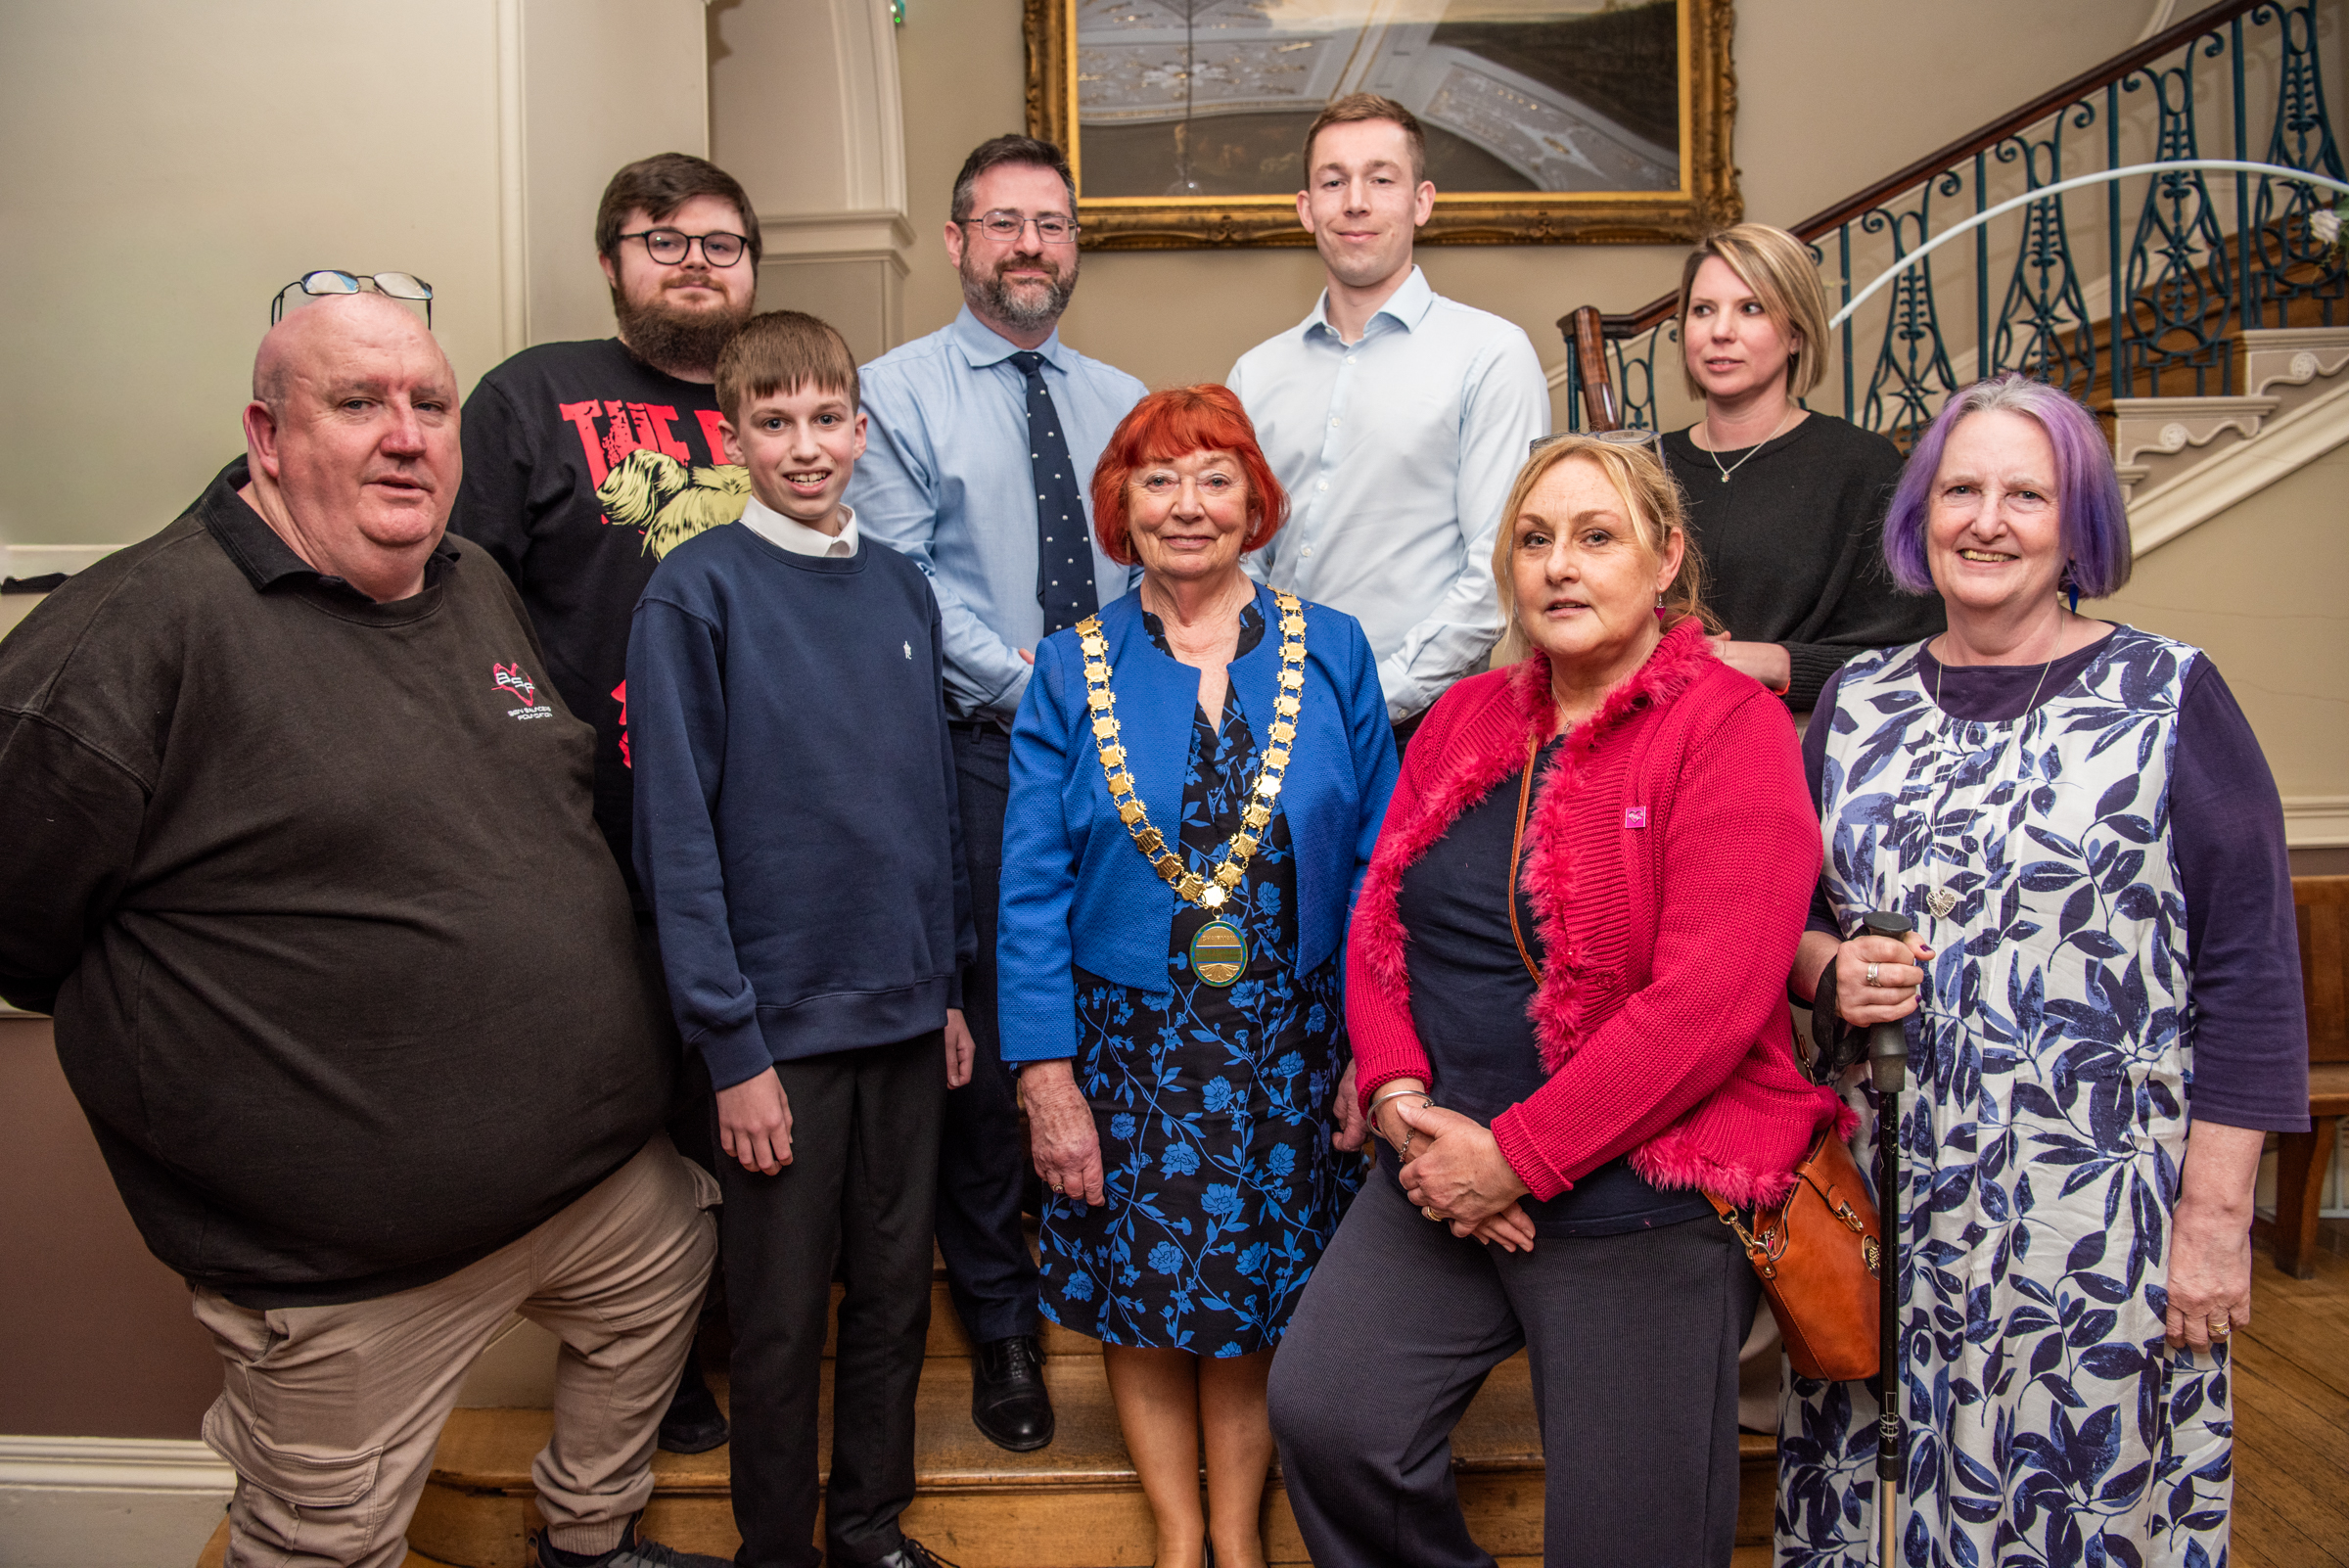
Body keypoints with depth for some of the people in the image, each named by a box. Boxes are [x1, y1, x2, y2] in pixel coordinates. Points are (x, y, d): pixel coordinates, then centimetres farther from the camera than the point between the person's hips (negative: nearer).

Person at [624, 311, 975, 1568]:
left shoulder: (902, 589, 6)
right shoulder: (697, 591, -9)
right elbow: (676, 835, -12)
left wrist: (948, 983, 10)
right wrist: (731, 1044, -13)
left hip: (905, 1006, 5)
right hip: (782, 1017, -5)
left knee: (895, 1291, 17)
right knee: (783, 1314, 10)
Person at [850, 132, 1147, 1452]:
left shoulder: (1124, 402, 17)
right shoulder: (902, 391, 3)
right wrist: (1026, 676, -14)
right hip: (978, 750, -3)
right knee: (983, 1036, 2)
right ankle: (1001, 1324, 19)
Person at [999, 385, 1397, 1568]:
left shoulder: (1331, 652, 1)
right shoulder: (1071, 671, -1)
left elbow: (1376, 860, 0)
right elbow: (1033, 889, -3)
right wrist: (1046, 1074, -8)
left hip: (1288, 1046, 0)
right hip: (1128, 1044, 0)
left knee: (1258, 1300, 11)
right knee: (1142, 1301, 9)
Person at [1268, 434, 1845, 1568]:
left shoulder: (1729, 727, -10)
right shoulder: (1466, 717, 9)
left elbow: (1708, 998, -18)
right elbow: (1378, 922, 8)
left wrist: (1519, 1157, -17)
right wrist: (1402, 1103, -8)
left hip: (1639, 1201, -5)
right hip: (1441, 1175, 5)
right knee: (1322, 1417, -8)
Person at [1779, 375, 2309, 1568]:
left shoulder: (2169, 696, -2)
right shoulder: (1857, 700, 8)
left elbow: (2250, 971, -4)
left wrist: (2215, 1217, -8)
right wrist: (1828, 972, -8)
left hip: (2097, 1220, -3)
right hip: (1883, 1201, 3)